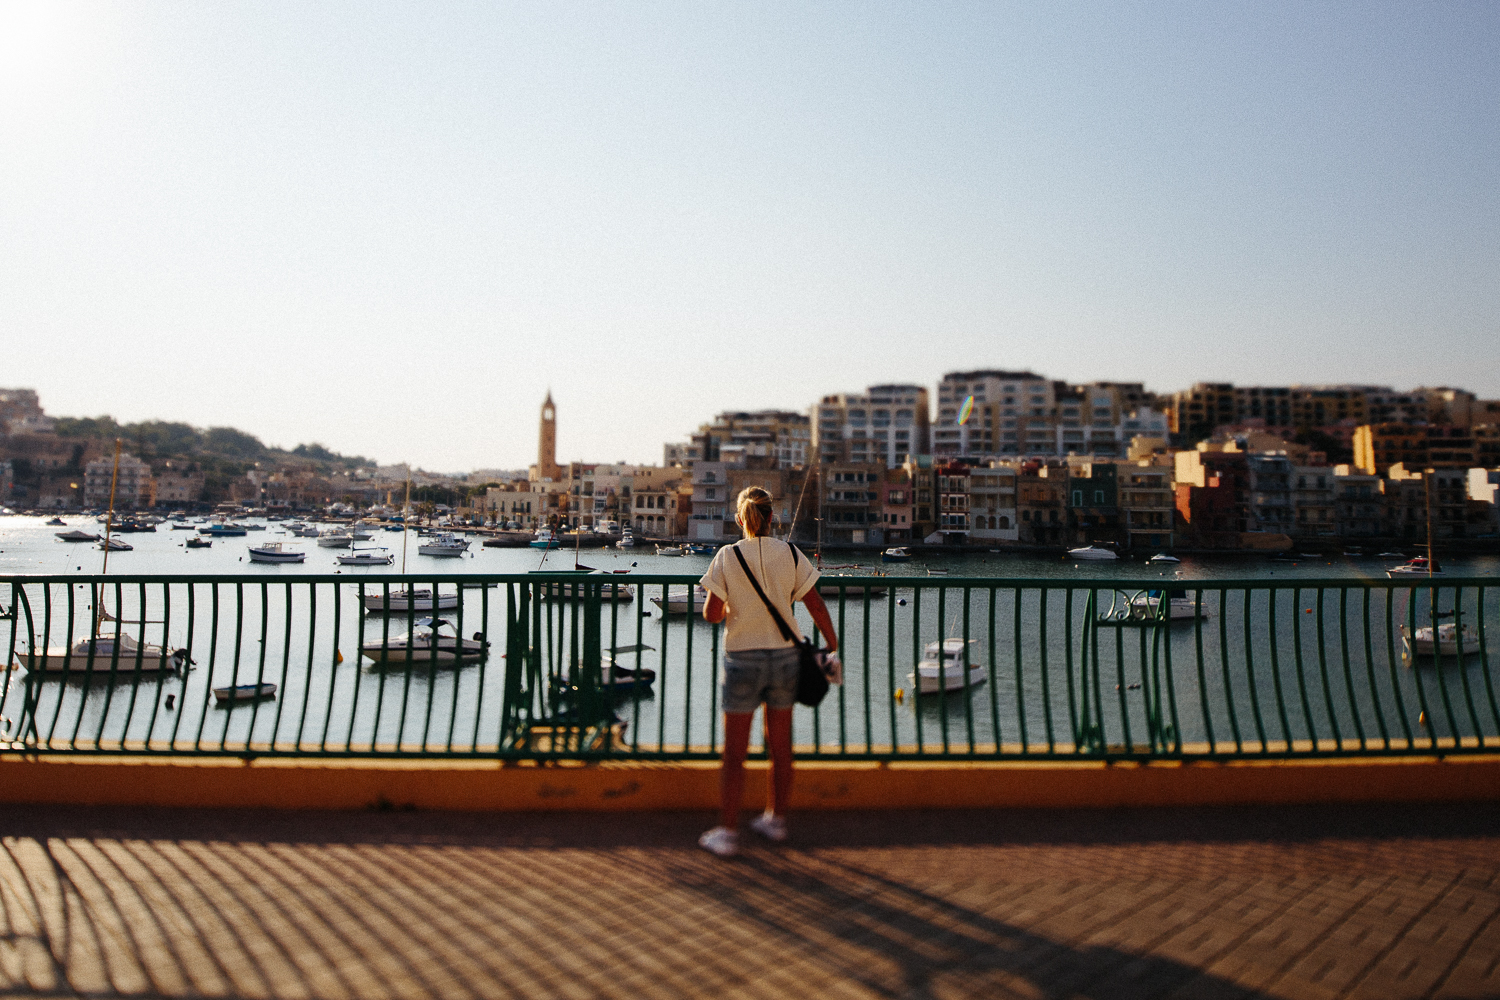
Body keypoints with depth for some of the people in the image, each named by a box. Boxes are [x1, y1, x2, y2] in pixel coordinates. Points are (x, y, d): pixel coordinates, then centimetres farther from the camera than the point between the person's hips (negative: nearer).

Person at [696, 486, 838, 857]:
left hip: (743, 659, -3)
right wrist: (832, 645, 10)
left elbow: (712, 614, -10)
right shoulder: (790, 554, -2)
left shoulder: (727, 556, -9)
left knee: (734, 751, 4)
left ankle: (727, 831, 7)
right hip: (784, 656, 3)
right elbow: (817, 607, -1)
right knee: (780, 746, 15)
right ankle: (776, 819, 27)